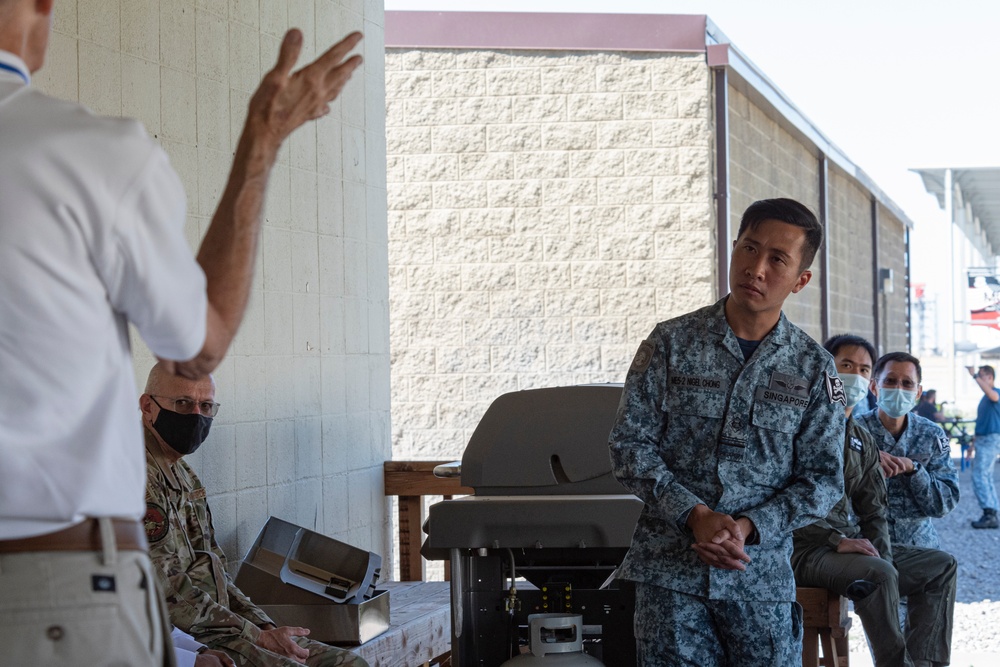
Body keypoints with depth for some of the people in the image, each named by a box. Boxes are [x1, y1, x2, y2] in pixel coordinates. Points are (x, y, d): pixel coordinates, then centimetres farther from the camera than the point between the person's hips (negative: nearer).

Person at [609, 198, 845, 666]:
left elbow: (822, 478, 3)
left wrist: (748, 528, -12)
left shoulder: (813, 368, 4)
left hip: (762, 574, 1)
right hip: (668, 571, -1)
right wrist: (695, 516, -13)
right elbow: (629, 443, -1)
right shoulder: (671, 343, 2)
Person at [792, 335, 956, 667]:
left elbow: (873, 511, 15)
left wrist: (885, 559, -3)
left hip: (851, 545, 9)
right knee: (878, 574, -34)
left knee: (942, 565, 2)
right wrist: (837, 540, -24)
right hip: (804, 549, -9)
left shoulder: (861, 441, 17)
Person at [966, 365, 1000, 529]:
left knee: (979, 476, -16)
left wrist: (975, 376, -37)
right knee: (986, 477, 10)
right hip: (982, 440, 10)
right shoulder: (985, 398, 19)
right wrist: (973, 442, 26)